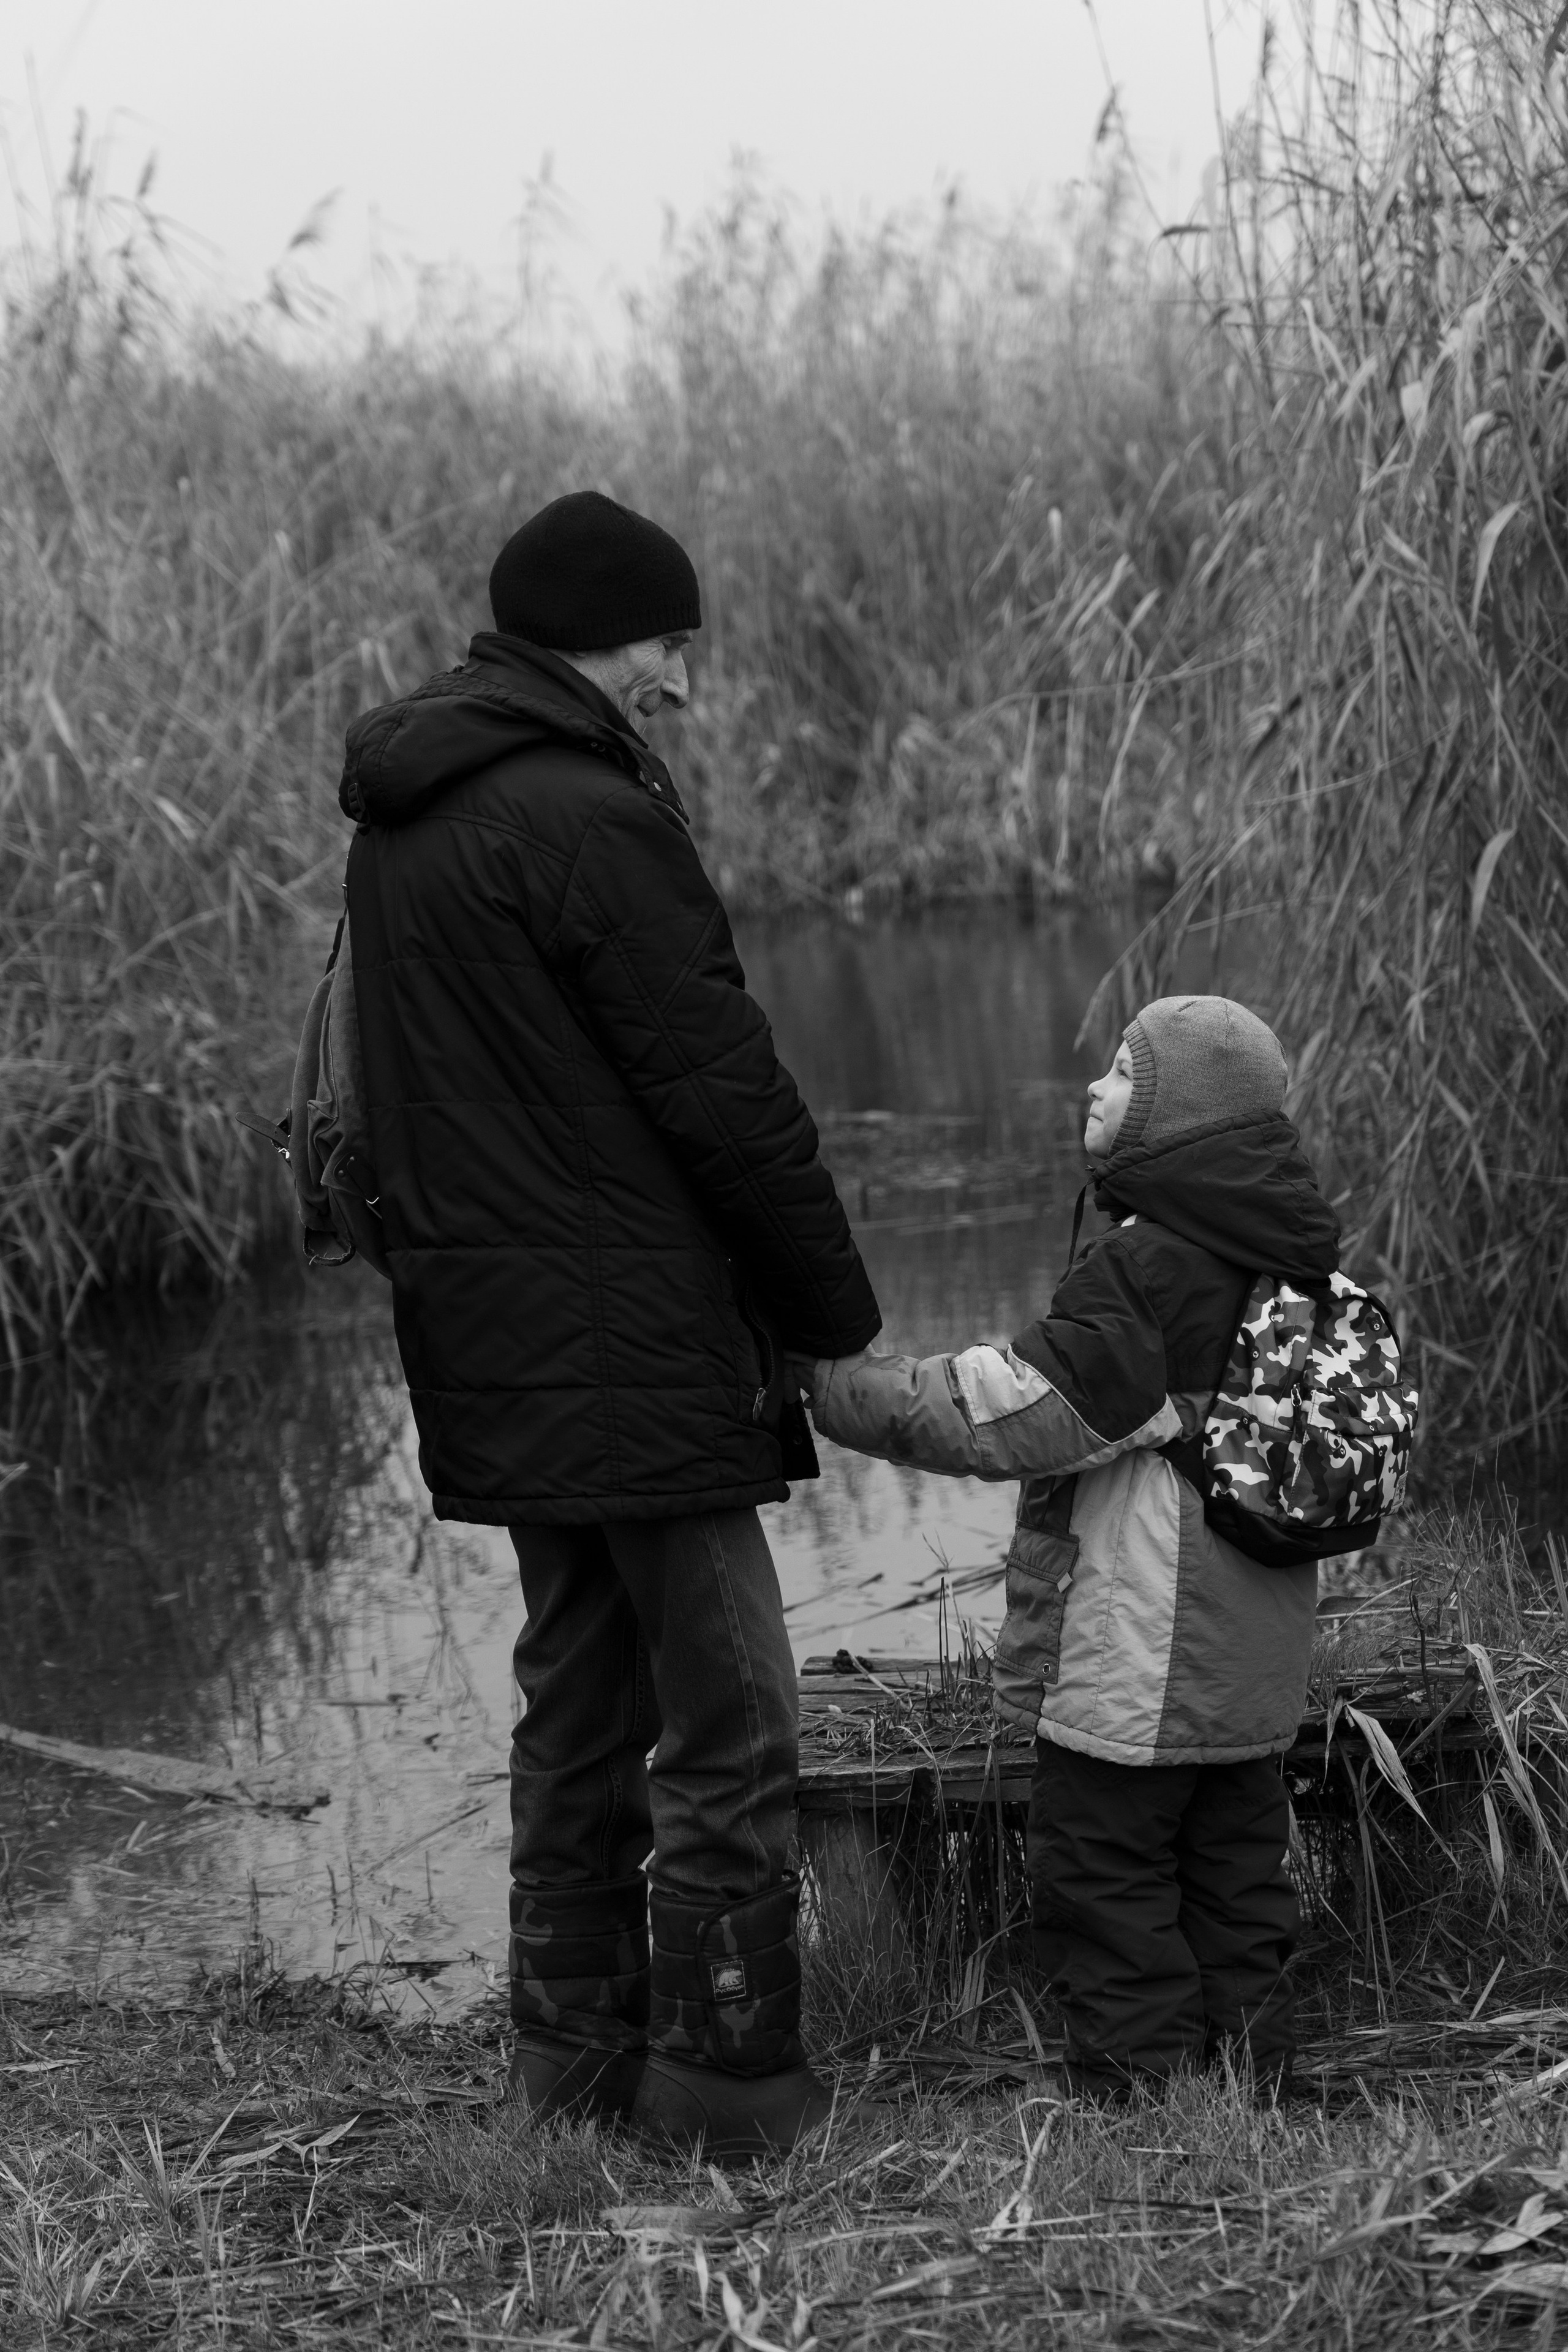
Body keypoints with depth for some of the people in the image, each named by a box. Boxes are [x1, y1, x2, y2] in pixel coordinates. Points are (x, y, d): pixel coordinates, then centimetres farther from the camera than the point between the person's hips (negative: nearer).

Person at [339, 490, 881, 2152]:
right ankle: (725, 2078, 4)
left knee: (576, 1702, 18)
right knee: (725, 1721, -1)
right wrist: (841, 1317, -5)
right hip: (635, 1339, -9)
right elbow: (727, 1097, -15)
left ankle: (574, 2048, 25)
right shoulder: (589, 818, -17)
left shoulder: (396, 821, 12)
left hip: (488, 1352, 9)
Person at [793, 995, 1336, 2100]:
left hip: (1134, 1673, -9)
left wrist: (834, 1385, -11)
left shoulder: (1145, 1272, -19)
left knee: (1104, 1880, 0)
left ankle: (1141, 2091, 2)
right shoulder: (1285, 1254, 8)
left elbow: (1004, 1416, -18)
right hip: (1252, 1670, 9)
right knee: (1236, 1875, 16)